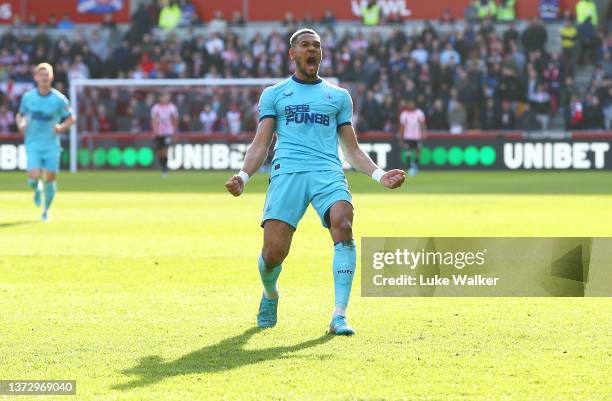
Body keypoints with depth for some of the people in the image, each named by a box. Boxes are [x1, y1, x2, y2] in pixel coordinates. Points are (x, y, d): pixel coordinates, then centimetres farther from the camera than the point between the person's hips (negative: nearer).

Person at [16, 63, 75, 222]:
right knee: (34, 177, -15)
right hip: (33, 143, 0)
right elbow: (20, 115, 15)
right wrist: (21, 125, -7)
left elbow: (71, 118, 5)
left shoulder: (59, 99, -5)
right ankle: (37, 189, 24)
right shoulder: (28, 97, 0)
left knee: (49, 179, 0)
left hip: (52, 144, 0)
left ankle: (46, 210, 24)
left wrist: (61, 127, -14)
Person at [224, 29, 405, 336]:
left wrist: (379, 175, 7)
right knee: (273, 252, -13)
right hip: (287, 171, -1)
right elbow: (261, 144, 14)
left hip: (328, 172, 1)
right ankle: (270, 296, 23)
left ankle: (339, 316, -26)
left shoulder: (338, 96, 23)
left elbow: (352, 149, 22)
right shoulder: (274, 94, 19)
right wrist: (243, 176, -4)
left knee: (343, 225, -29)